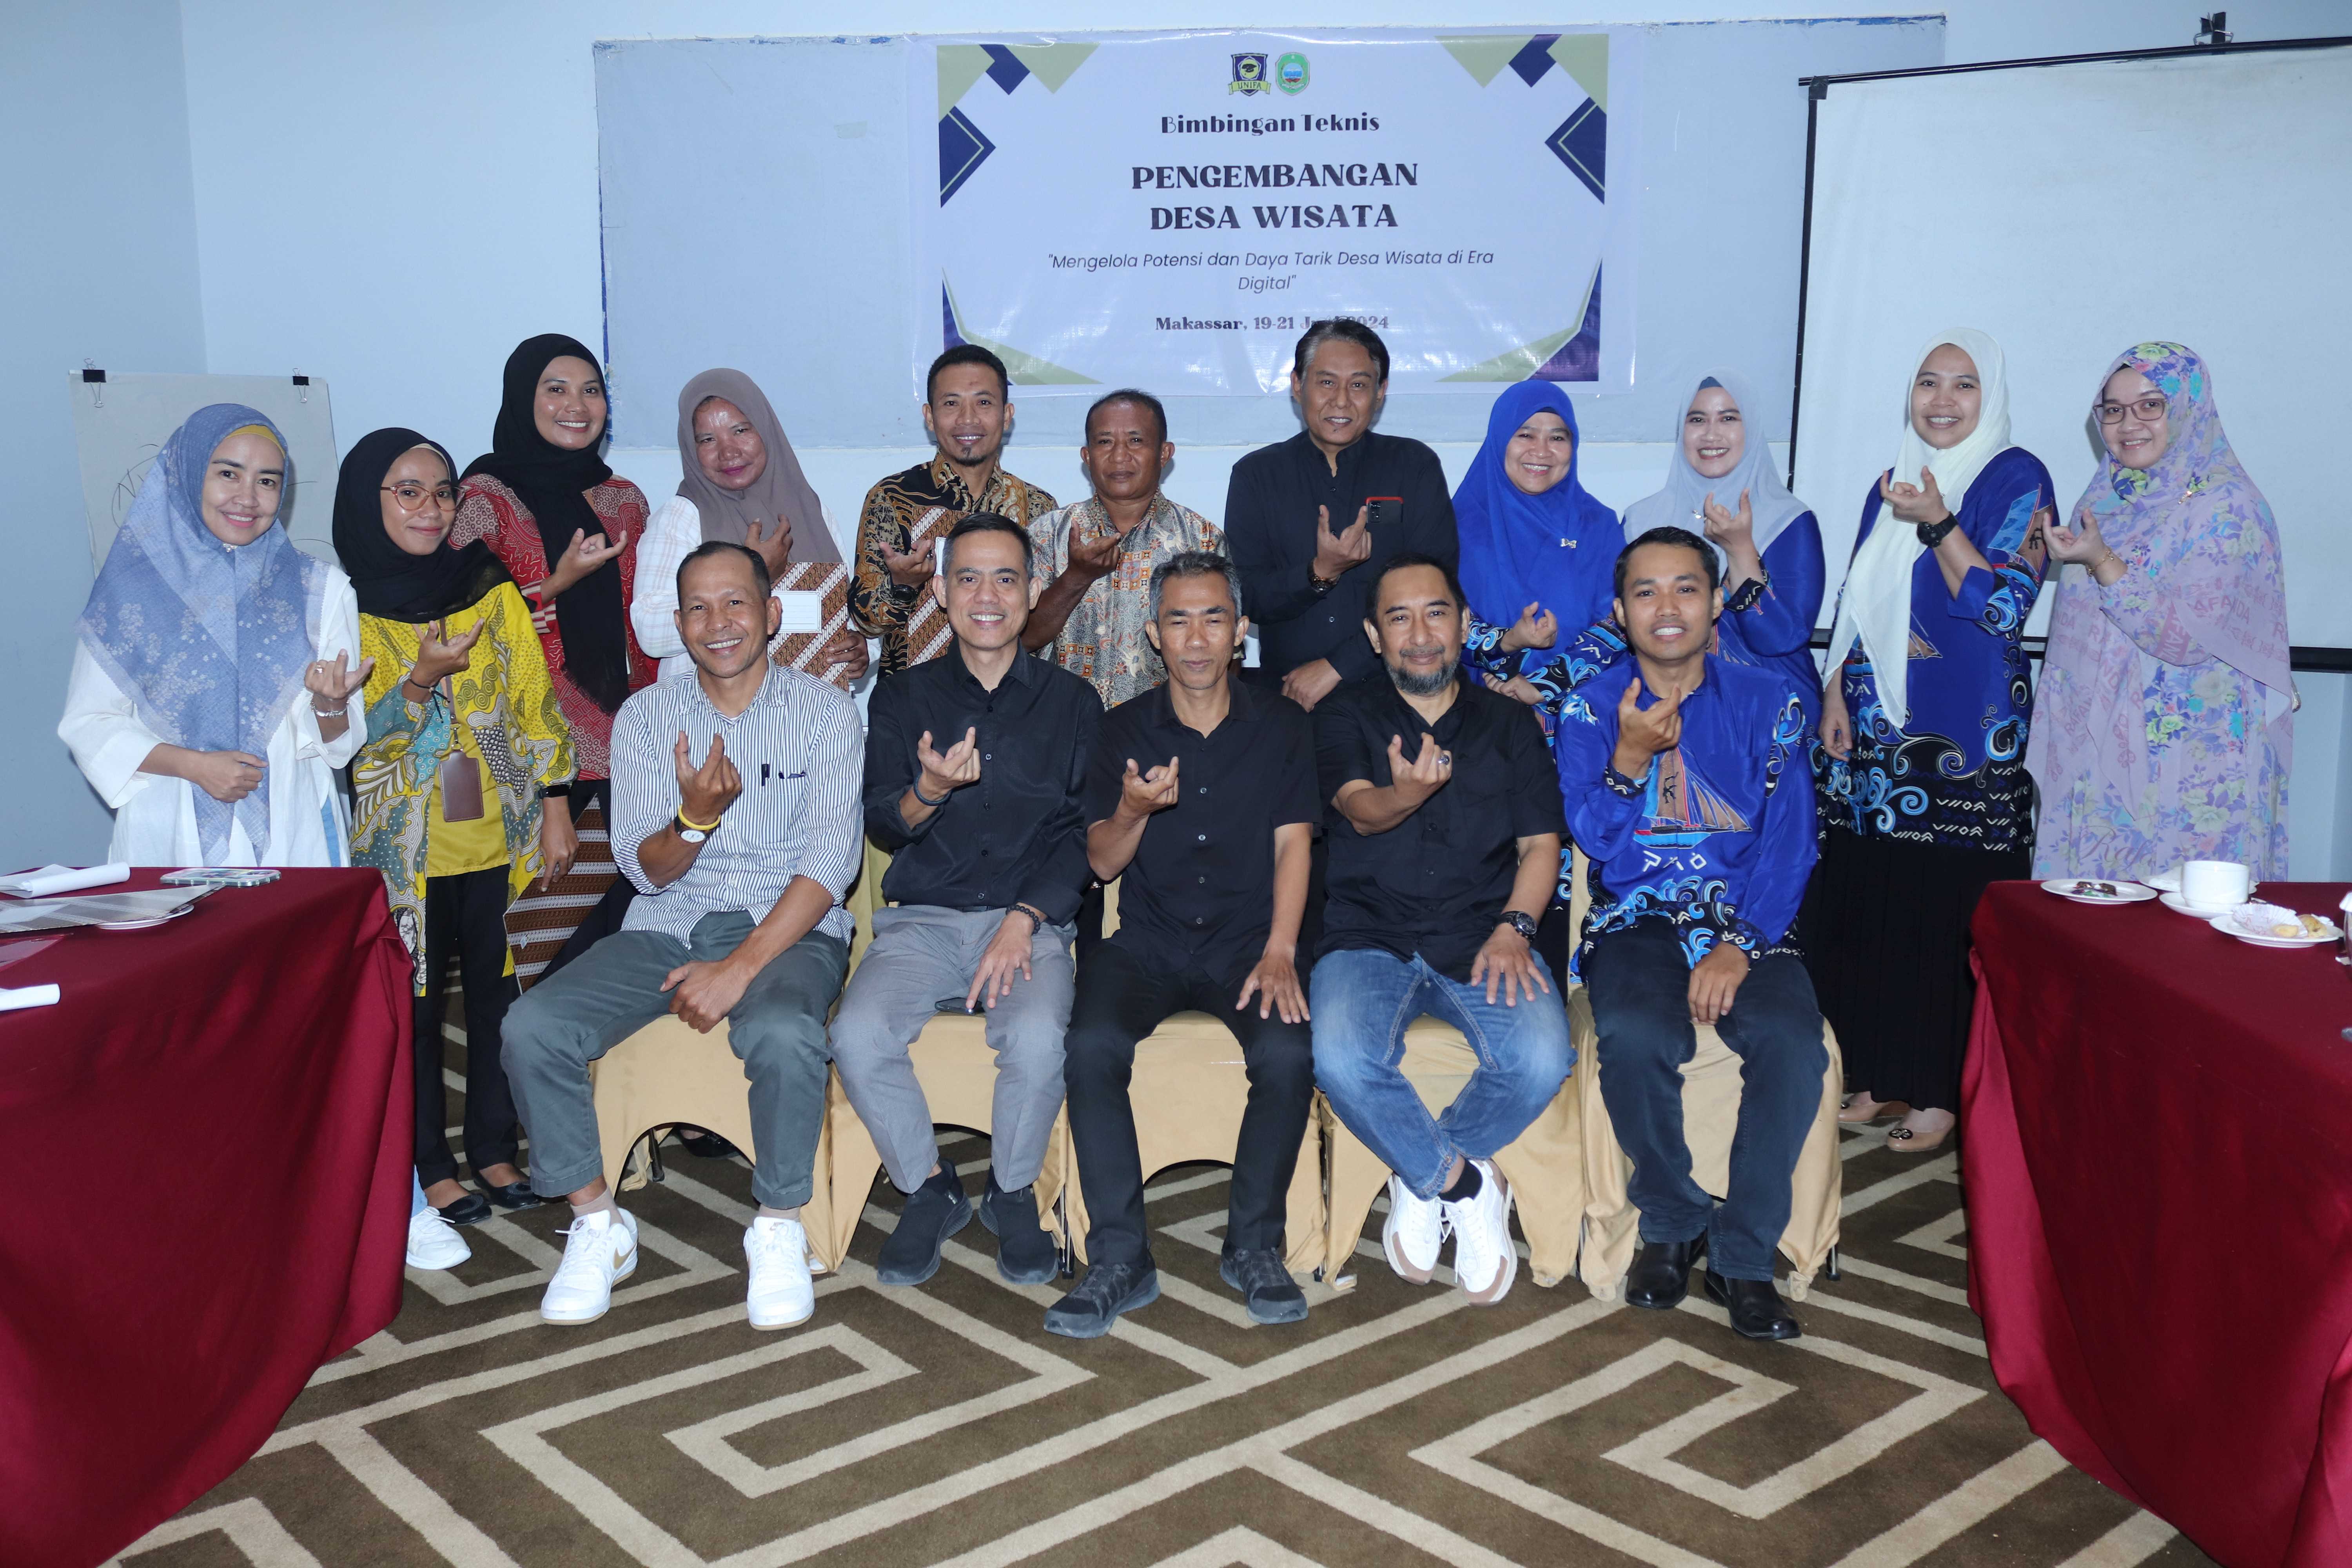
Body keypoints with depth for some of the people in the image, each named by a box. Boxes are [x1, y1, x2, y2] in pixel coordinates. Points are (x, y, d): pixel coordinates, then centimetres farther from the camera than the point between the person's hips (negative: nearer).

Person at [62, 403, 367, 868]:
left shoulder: (321, 589, 6)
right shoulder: (133, 585, 3)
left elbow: (338, 745, 4)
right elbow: (89, 724, 2)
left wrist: (330, 704, -18)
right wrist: (192, 764, -12)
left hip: (290, 836, 1)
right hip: (171, 841, -1)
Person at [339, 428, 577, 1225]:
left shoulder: (490, 590, 5)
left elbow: (536, 704, 7)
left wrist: (555, 813, 3)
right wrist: (421, 683, -21)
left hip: (496, 837, 2)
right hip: (404, 849, -2)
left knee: (497, 992, 7)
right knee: (414, 1002, 4)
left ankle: (495, 1148, 22)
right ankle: (429, 1166, 17)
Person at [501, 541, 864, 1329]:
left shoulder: (824, 709, 0)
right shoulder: (645, 716, 8)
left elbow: (829, 860, -9)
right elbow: (645, 870, 2)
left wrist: (740, 968, -20)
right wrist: (694, 818, -21)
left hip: (789, 929, -3)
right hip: (668, 928, 3)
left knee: (783, 1035, -37)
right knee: (531, 1028, -21)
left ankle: (778, 1229, -12)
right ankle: (598, 1224, -2)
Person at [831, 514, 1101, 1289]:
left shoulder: (1072, 701, 9)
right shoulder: (902, 698, 13)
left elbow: (1084, 832, 2)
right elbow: (882, 825, 5)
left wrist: (1025, 920, -13)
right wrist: (928, 792, -18)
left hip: (1031, 921, -1)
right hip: (920, 920, 2)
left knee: (1037, 1038, -32)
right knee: (858, 1036, -27)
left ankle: (1013, 1194, -3)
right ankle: (929, 1190, -2)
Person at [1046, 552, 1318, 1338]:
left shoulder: (1281, 725, 7)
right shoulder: (1125, 728, 8)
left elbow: (1292, 843, 1)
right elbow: (1103, 863, 6)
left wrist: (1278, 952, -14)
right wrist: (1133, 811, -18)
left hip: (1247, 944, 0)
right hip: (1146, 943, 1)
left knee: (1289, 1050, -30)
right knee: (1092, 1046, -29)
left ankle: (1253, 1244, -8)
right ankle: (1120, 1259, -17)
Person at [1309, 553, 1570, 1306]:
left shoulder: (1509, 723, 16)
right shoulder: (1346, 714, 10)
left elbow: (1541, 843, 10)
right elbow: (1359, 810, -9)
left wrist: (1514, 927, -10)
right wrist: (1405, 792, -34)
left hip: (1483, 938, 1)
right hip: (1370, 938, -1)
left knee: (1542, 1060, -28)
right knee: (1343, 1061, -32)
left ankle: (1422, 1179, 1)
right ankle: (1468, 1185, -5)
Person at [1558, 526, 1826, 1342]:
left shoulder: (1769, 700, 6)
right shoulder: (1593, 708, 5)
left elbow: (1789, 841, -1)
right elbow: (1595, 840, -2)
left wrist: (1739, 946, -15)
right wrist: (1630, 758, -20)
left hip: (1748, 920, 1)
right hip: (1637, 921, -1)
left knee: (1793, 1042, -29)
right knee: (1635, 1038, -32)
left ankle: (1743, 1254, -9)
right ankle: (1672, 1222, -5)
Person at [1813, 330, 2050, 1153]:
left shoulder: (2017, 479, -3)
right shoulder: (1893, 481, 16)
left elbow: (2005, 606, -12)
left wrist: (1938, 525, -19)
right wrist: (1837, 692, 8)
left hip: (1965, 741, -6)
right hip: (1875, 731, 6)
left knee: (1949, 907, -4)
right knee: (1865, 900, 7)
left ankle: (1944, 1091, 7)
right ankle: (1881, 1075, 19)